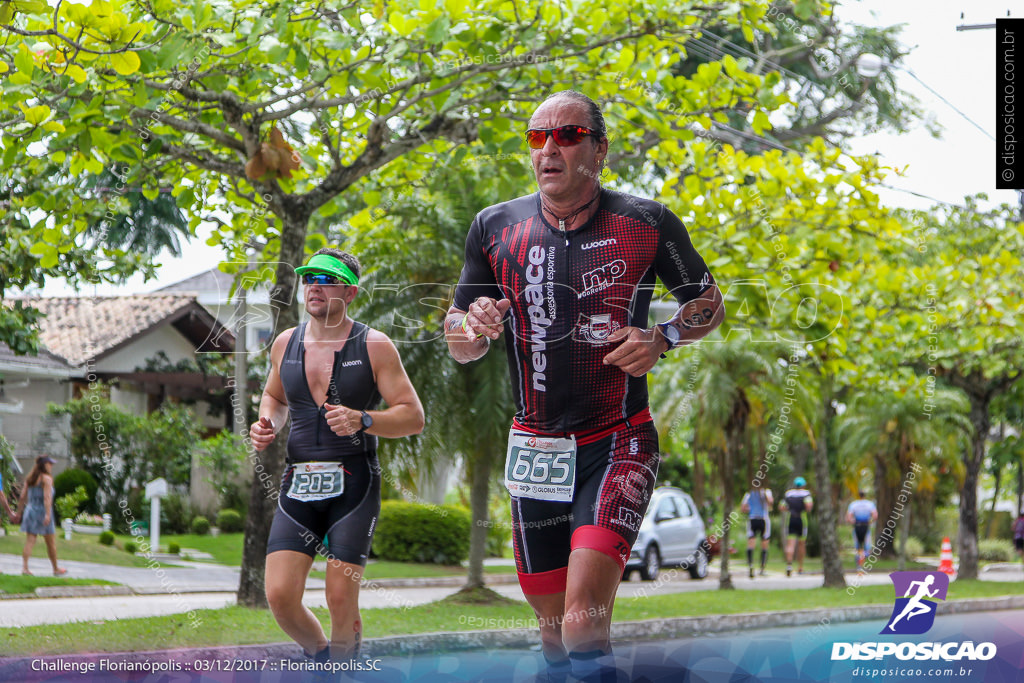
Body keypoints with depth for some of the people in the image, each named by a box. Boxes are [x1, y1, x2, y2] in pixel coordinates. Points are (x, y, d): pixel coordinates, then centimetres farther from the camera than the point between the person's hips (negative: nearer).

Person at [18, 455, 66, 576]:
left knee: (29, 542, -1)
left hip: (30, 511, 6)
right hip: (42, 511, -6)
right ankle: (56, 569, 20)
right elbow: (47, 497, -21)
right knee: (51, 543, 8)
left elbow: (22, 497, 9)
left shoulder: (30, 478, 10)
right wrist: (48, 514, -29)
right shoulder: (47, 479, -10)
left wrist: (19, 511, 17)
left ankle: (24, 567, -16)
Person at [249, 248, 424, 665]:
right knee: (280, 596, -7)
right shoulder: (285, 344, 11)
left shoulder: (374, 346, -1)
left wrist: (362, 421, -20)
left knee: (341, 599, -9)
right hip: (298, 485, 4)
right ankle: (320, 656, 22)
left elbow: (413, 416, -3)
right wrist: (267, 424, 7)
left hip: (353, 485, -3)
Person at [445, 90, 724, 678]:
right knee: (554, 626, 12)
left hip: (617, 446, -3)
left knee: (584, 620, -22)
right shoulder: (495, 228, 3)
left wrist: (661, 339, -11)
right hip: (535, 451, 3)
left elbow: (710, 304, 9)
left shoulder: (647, 223, -5)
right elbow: (461, 347, 10)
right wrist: (474, 327, -14)